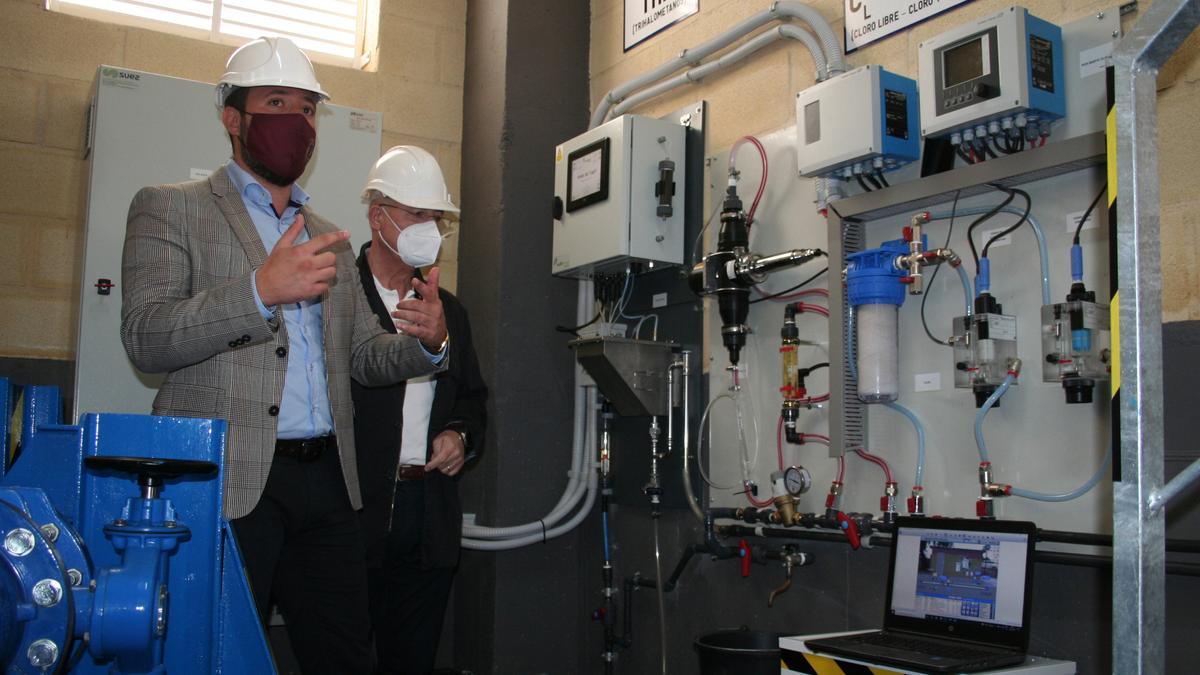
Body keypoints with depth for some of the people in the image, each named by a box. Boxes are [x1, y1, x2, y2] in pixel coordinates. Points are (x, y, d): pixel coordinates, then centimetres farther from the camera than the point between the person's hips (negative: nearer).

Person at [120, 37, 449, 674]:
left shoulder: (329, 235, 21)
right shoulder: (169, 208, 4)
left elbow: (364, 356, 19)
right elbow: (144, 338, -9)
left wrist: (426, 343, -4)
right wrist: (261, 289, -23)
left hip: (327, 481, 5)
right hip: (227, 481, -5)